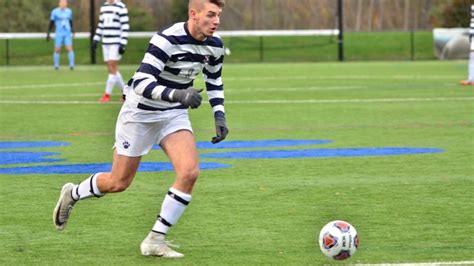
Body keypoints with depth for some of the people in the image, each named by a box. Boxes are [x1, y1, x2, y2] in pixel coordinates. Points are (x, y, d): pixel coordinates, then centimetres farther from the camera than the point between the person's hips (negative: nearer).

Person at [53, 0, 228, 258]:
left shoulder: (214, 46, -6)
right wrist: (177, 94, -48)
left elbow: (214, 80, 14)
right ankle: (72, 193, 38)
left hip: (174, 114, 5)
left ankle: (155, 240, -6)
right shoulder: (168, 40, -29)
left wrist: (219, 115, 5)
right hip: (141, 112, -5)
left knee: (189, 172, -18)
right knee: (118, 183, 6)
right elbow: (141, 82, -35)